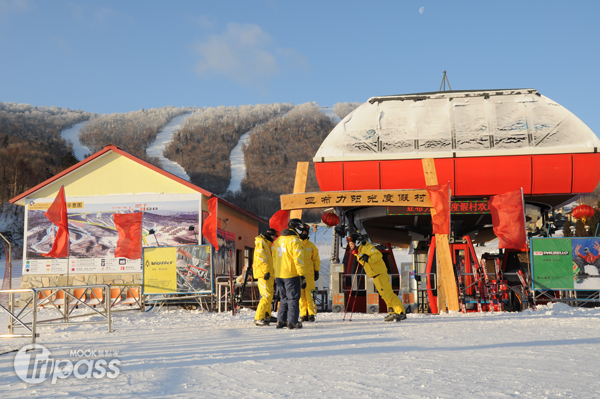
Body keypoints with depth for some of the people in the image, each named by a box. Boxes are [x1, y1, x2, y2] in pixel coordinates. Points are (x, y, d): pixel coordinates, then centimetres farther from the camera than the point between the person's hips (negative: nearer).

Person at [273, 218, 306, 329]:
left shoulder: (278, 240, 13)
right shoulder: (295, 241, -12)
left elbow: (274, 258, 19)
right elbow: (298, 259, -16)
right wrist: (302, 276, -14)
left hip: (279, 274, 7)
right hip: (291, 274, -7)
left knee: (284, 298, 16)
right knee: (293, 298, 1)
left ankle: (281, 320, 15)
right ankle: (292, 322, 1)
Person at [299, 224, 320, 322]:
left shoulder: (311, 246, 9)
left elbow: (316, 259, 14)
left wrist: (316, 271, 6)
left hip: (309, 274, -1)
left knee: (309, 294, -8)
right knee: (301, 295, 0)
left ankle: (311, 314, -4)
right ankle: (304, 314, 4)